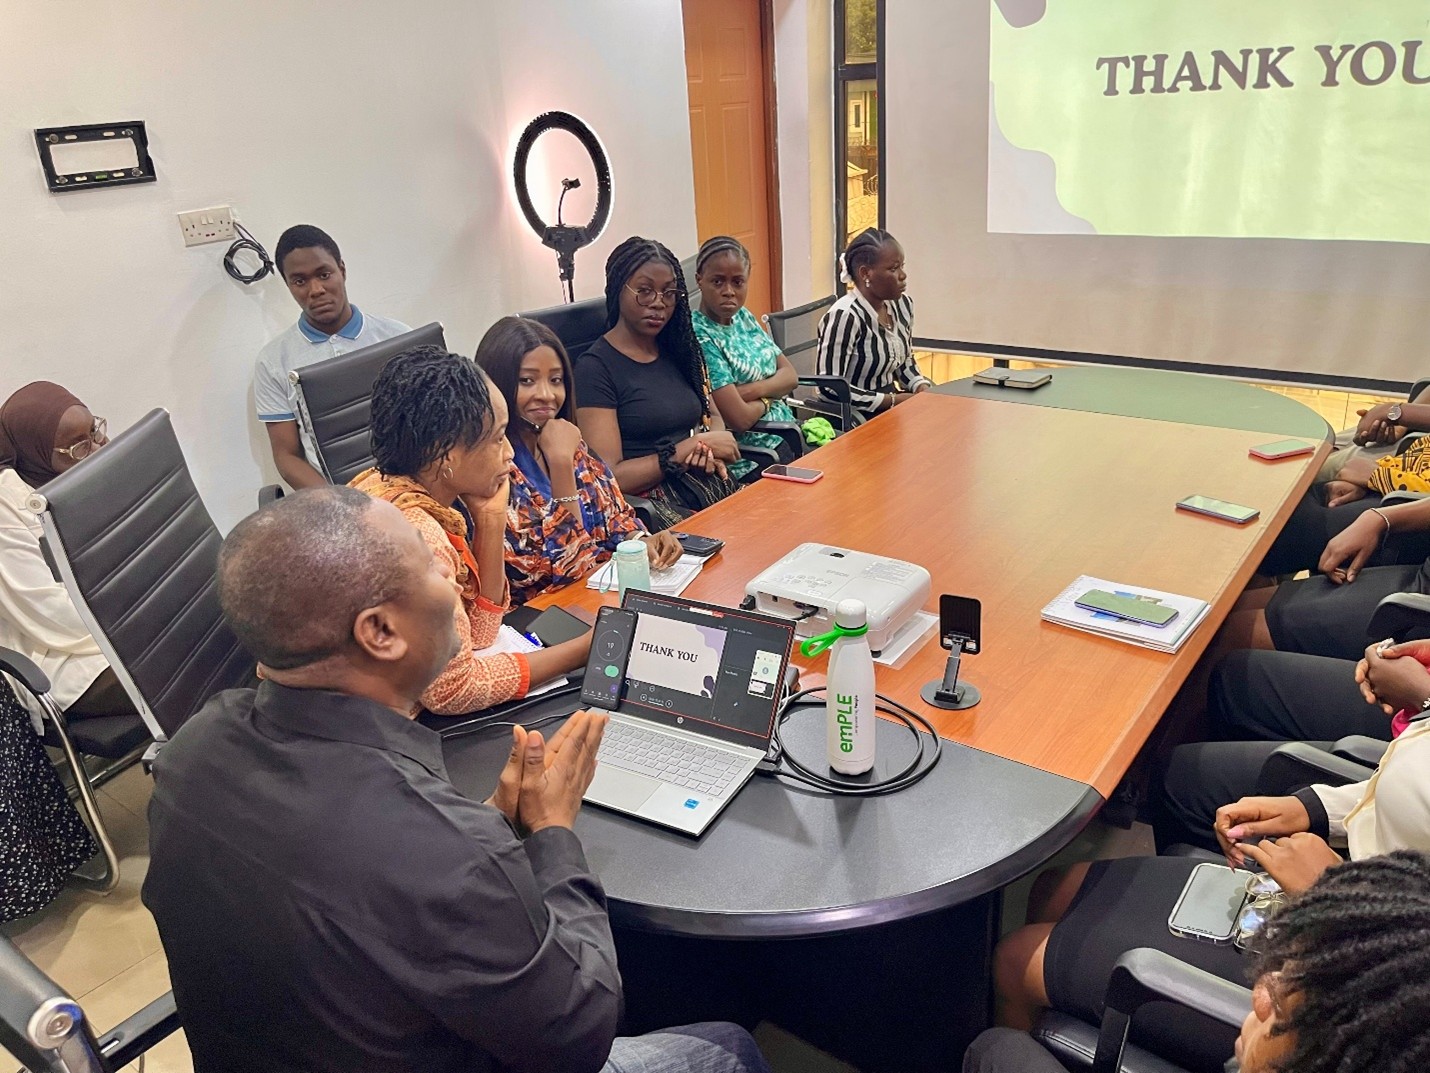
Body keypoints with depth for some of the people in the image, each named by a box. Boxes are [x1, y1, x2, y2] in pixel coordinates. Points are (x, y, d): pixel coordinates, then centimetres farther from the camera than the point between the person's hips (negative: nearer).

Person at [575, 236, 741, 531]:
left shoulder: (679, 348, 15)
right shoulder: (596, 367, -6)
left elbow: (713, 415, 24)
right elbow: (608, 477, -12)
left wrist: (709, 450, 0)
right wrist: (689, 448, -12)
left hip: (708, 486, 7)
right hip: (649, 504, -7)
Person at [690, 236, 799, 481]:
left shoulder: (744, 317, 8)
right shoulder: (700, 337, -17)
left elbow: (791, 375, 5)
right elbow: (740, 419, -22)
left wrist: (753, 390, -14)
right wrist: (768, 397, -2)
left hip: (788, 436, 8)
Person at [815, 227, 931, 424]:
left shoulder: (903, 305, 4)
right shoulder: (844, 316, -20)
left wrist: (923, 389, -2)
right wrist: (894, 400, -19)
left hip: (894, 405, 8)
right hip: (855, 417, -7)